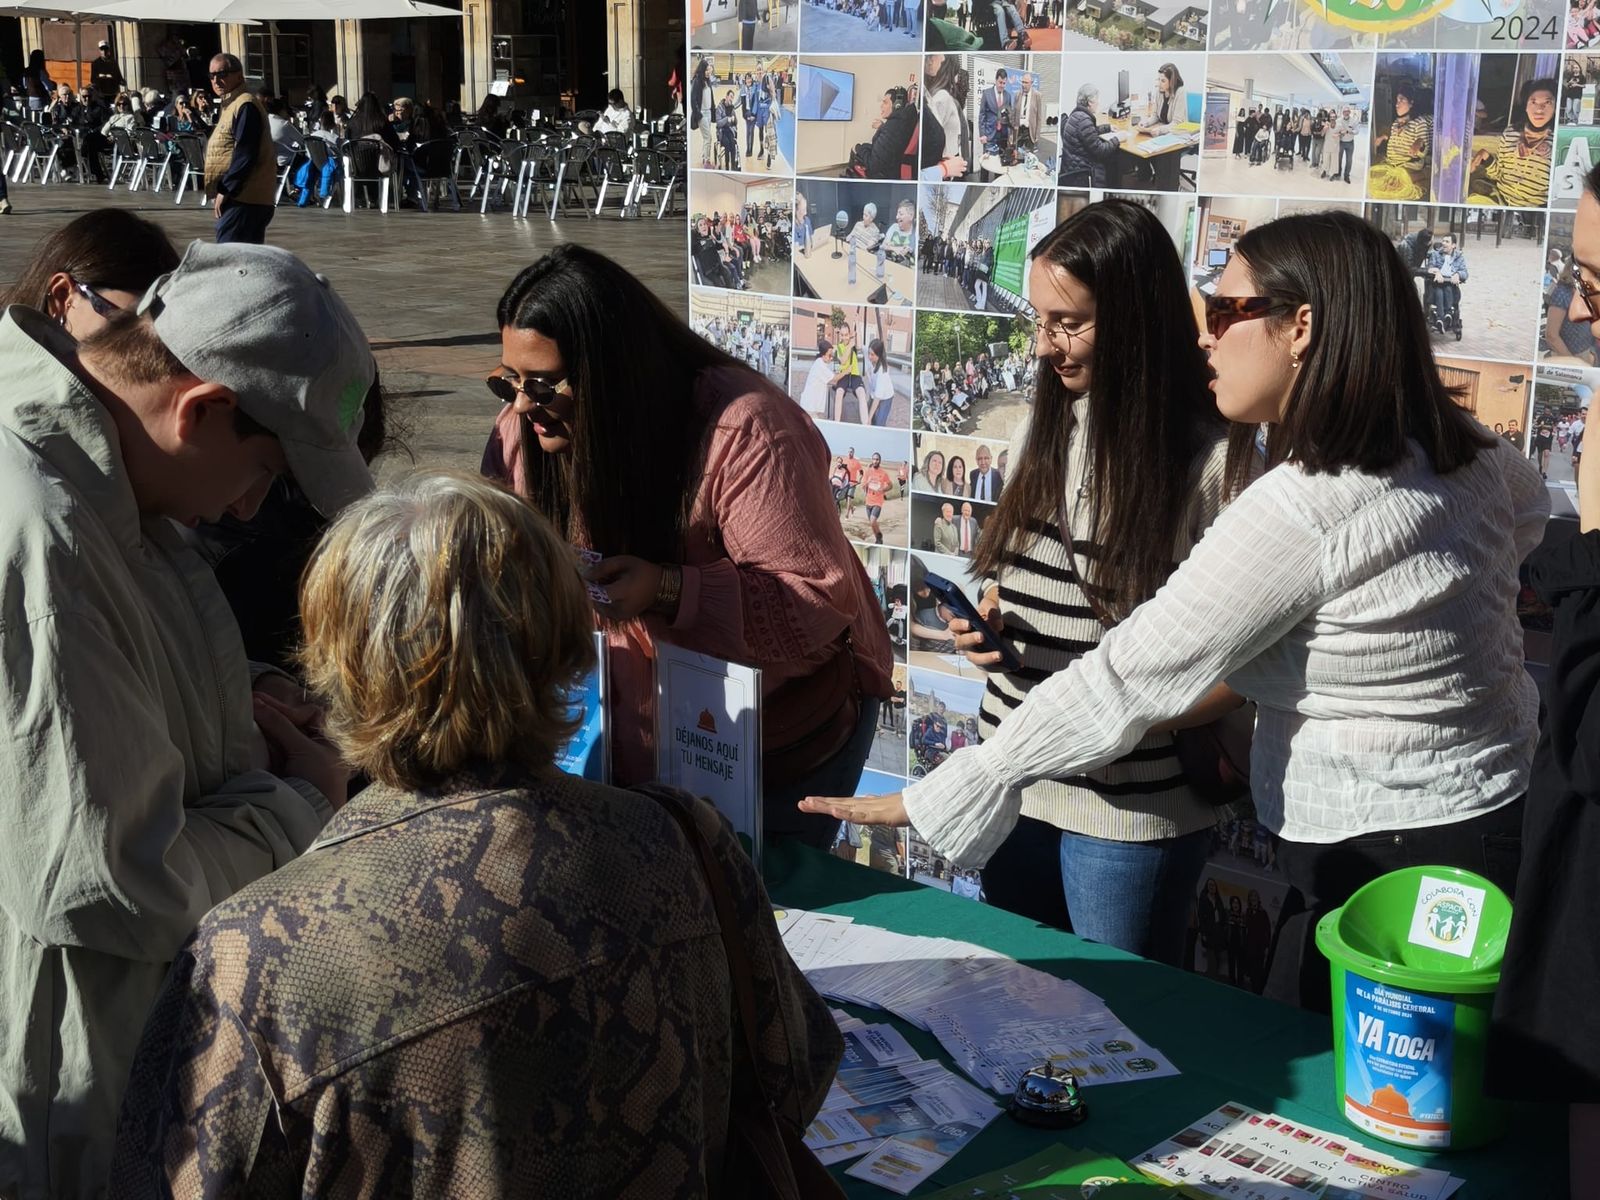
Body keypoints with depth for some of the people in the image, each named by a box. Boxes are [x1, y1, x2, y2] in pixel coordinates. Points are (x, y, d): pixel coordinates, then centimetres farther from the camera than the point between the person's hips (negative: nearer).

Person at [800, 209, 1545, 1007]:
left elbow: (1124, 682, -24)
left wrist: (925, 801, -19)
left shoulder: (1298, 513, -25)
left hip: (1385, 865, -9)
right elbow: (1529, 517, 25)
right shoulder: (1465, 452, 1)